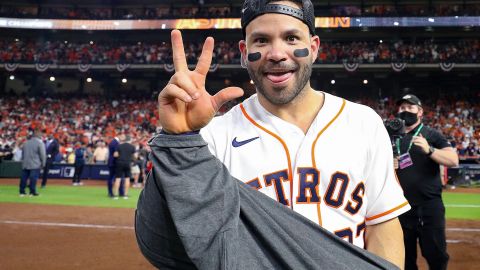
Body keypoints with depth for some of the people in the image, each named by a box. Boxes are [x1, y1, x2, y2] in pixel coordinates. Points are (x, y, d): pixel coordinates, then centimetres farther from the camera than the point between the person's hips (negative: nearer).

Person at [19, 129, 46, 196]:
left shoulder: (26, 143, 12)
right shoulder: (40, 143, -7)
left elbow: (23, 153, 18)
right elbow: (43, 155, -8)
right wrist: (43, 163, 0)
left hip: (25, 164, 6)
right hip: (35, 165, -6)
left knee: (24, 178, 8)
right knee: (33, 178, -5)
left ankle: (22, 192, 11)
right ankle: (32, 192, -7)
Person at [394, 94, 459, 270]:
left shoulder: (431, 135, 0)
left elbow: (453, 160, -11)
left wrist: (429, 149, -25)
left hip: (429, 206, -4)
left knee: (436, 254, -2)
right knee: (405, 255, 13)